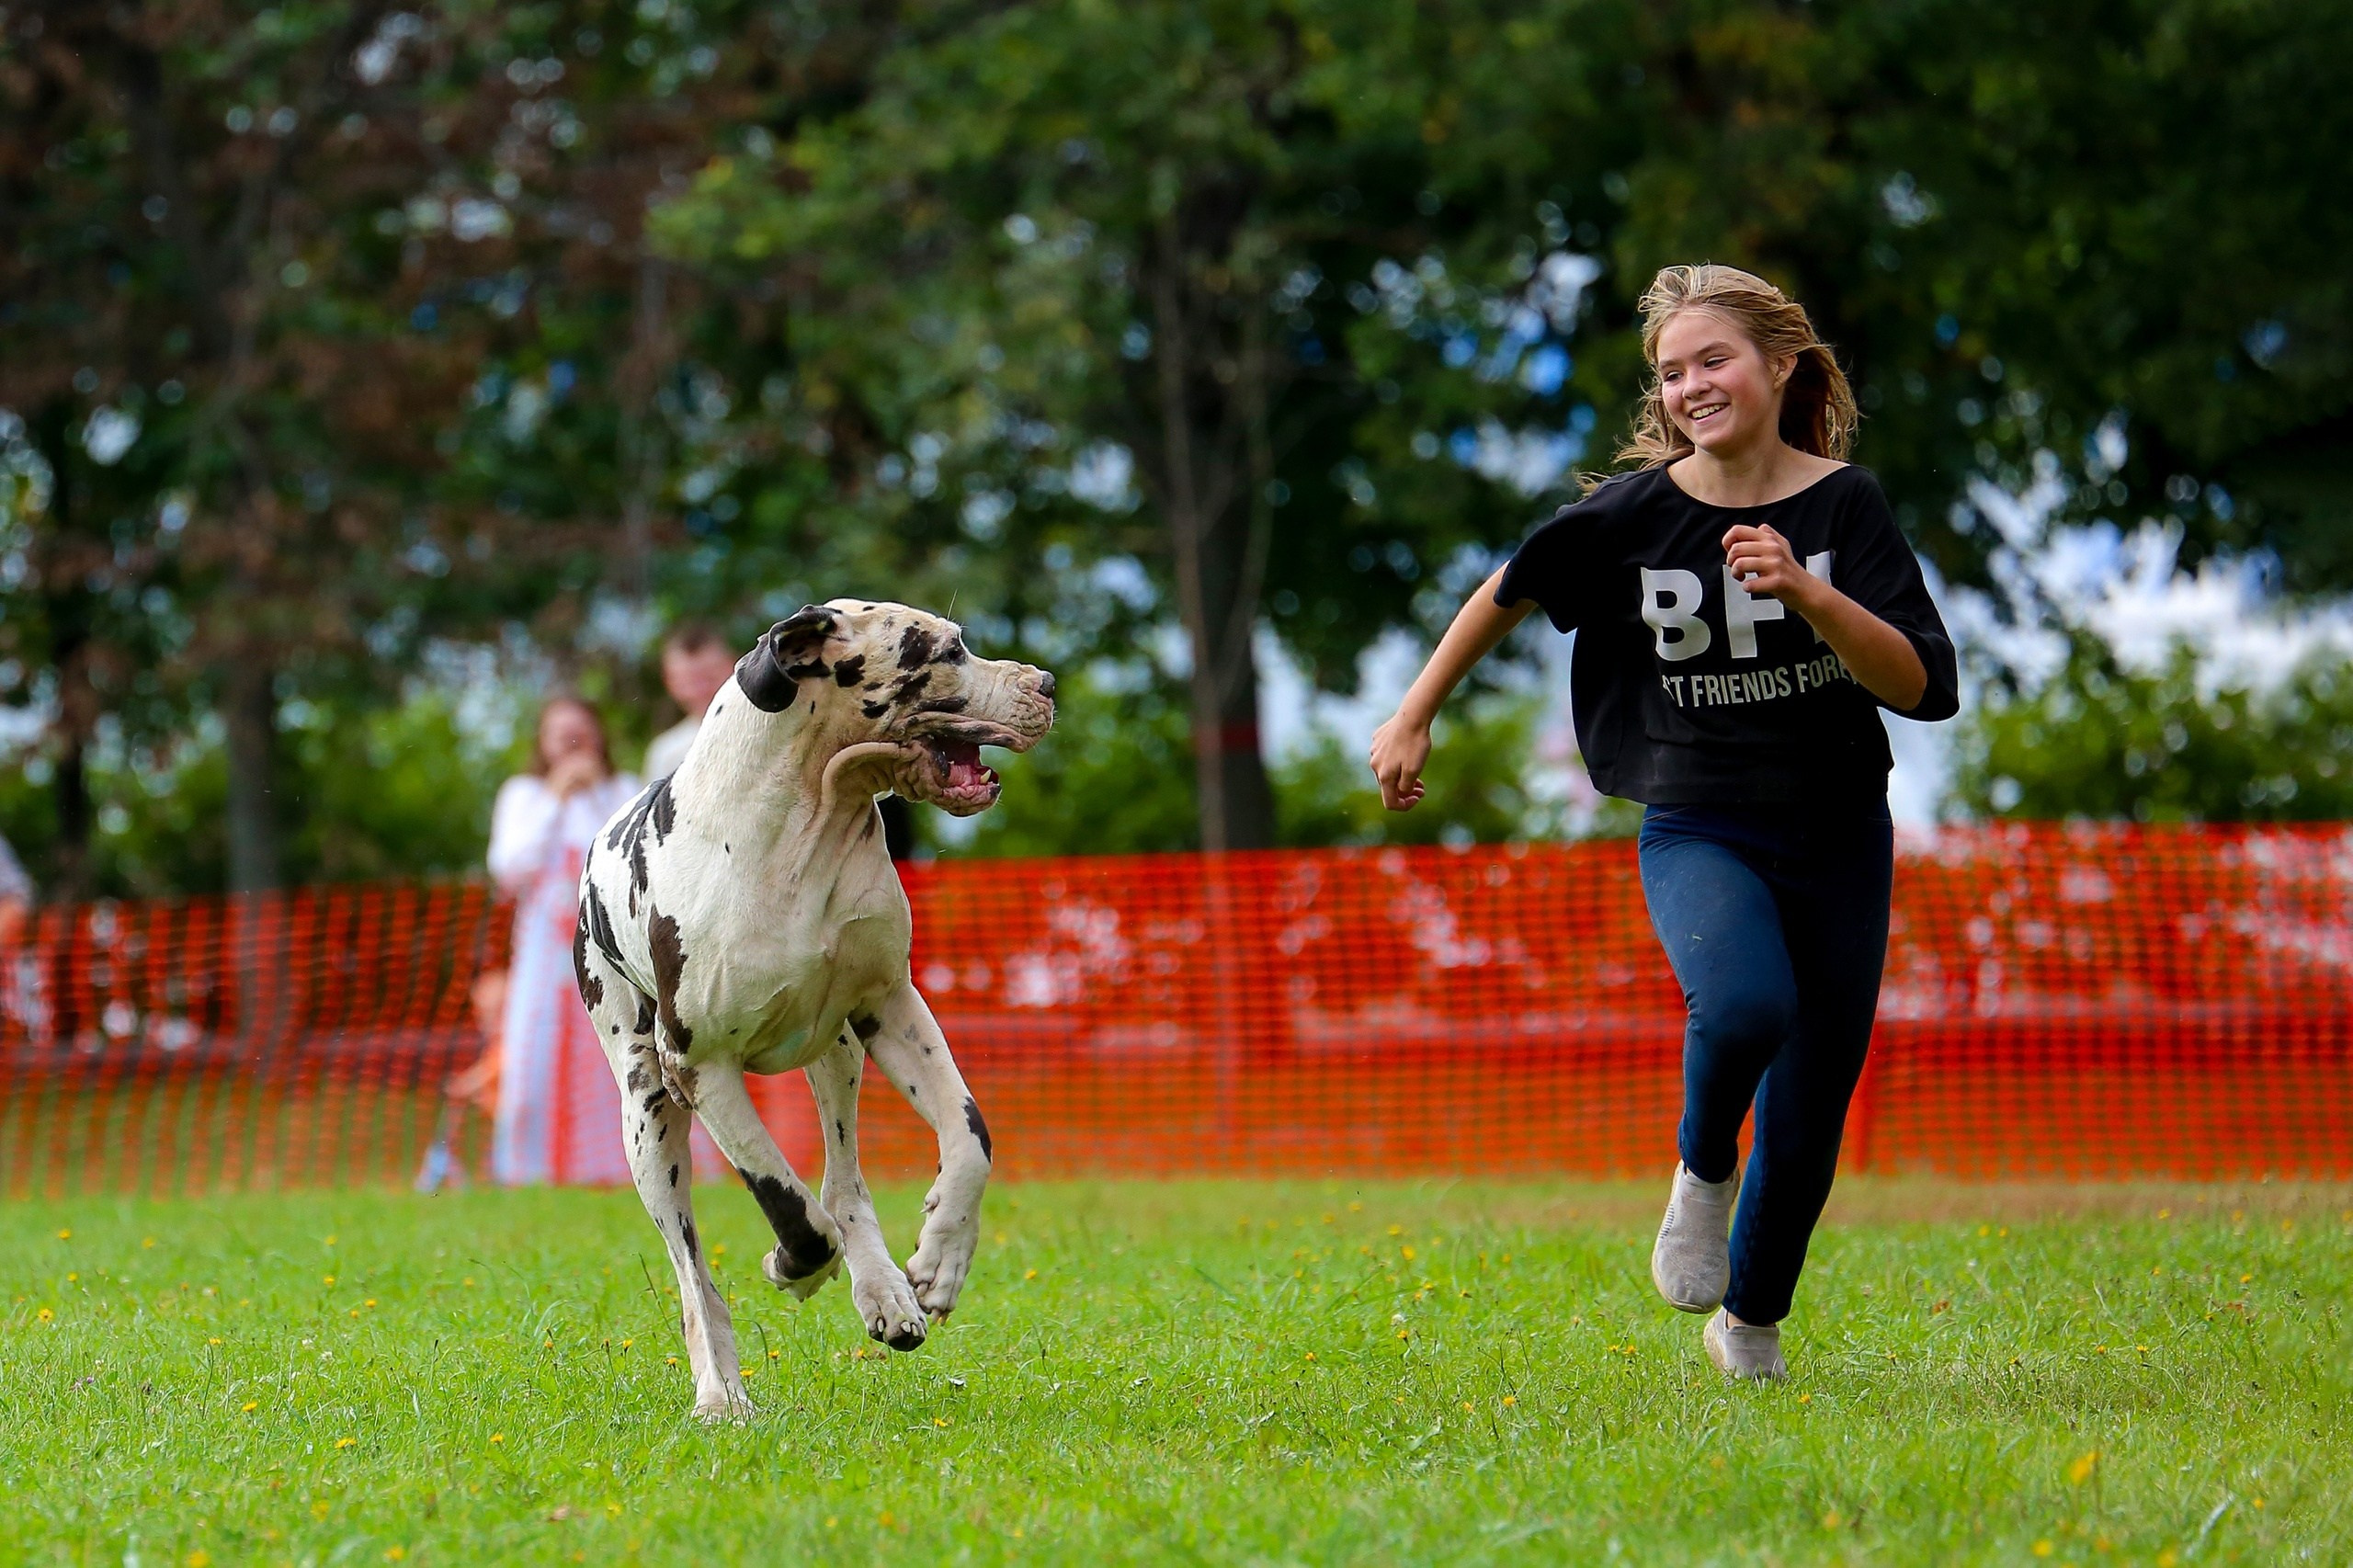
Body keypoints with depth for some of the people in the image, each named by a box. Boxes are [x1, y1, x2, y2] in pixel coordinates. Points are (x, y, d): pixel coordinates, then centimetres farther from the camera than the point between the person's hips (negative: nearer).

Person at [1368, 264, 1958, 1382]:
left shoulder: (1842, 505, -8)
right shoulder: (1634, 514, -6)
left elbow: (1924, 689, -15)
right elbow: (1513, 588, 12)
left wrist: (1805, 591, -28)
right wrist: (1416, 716, 13)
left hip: (1837, 838, 1)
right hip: (1697, 834, -1)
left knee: (1807, 1125, 6)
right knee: (1744, 1006, -34)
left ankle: (1750, 1322, 33)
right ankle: (1703, 1167, -2)